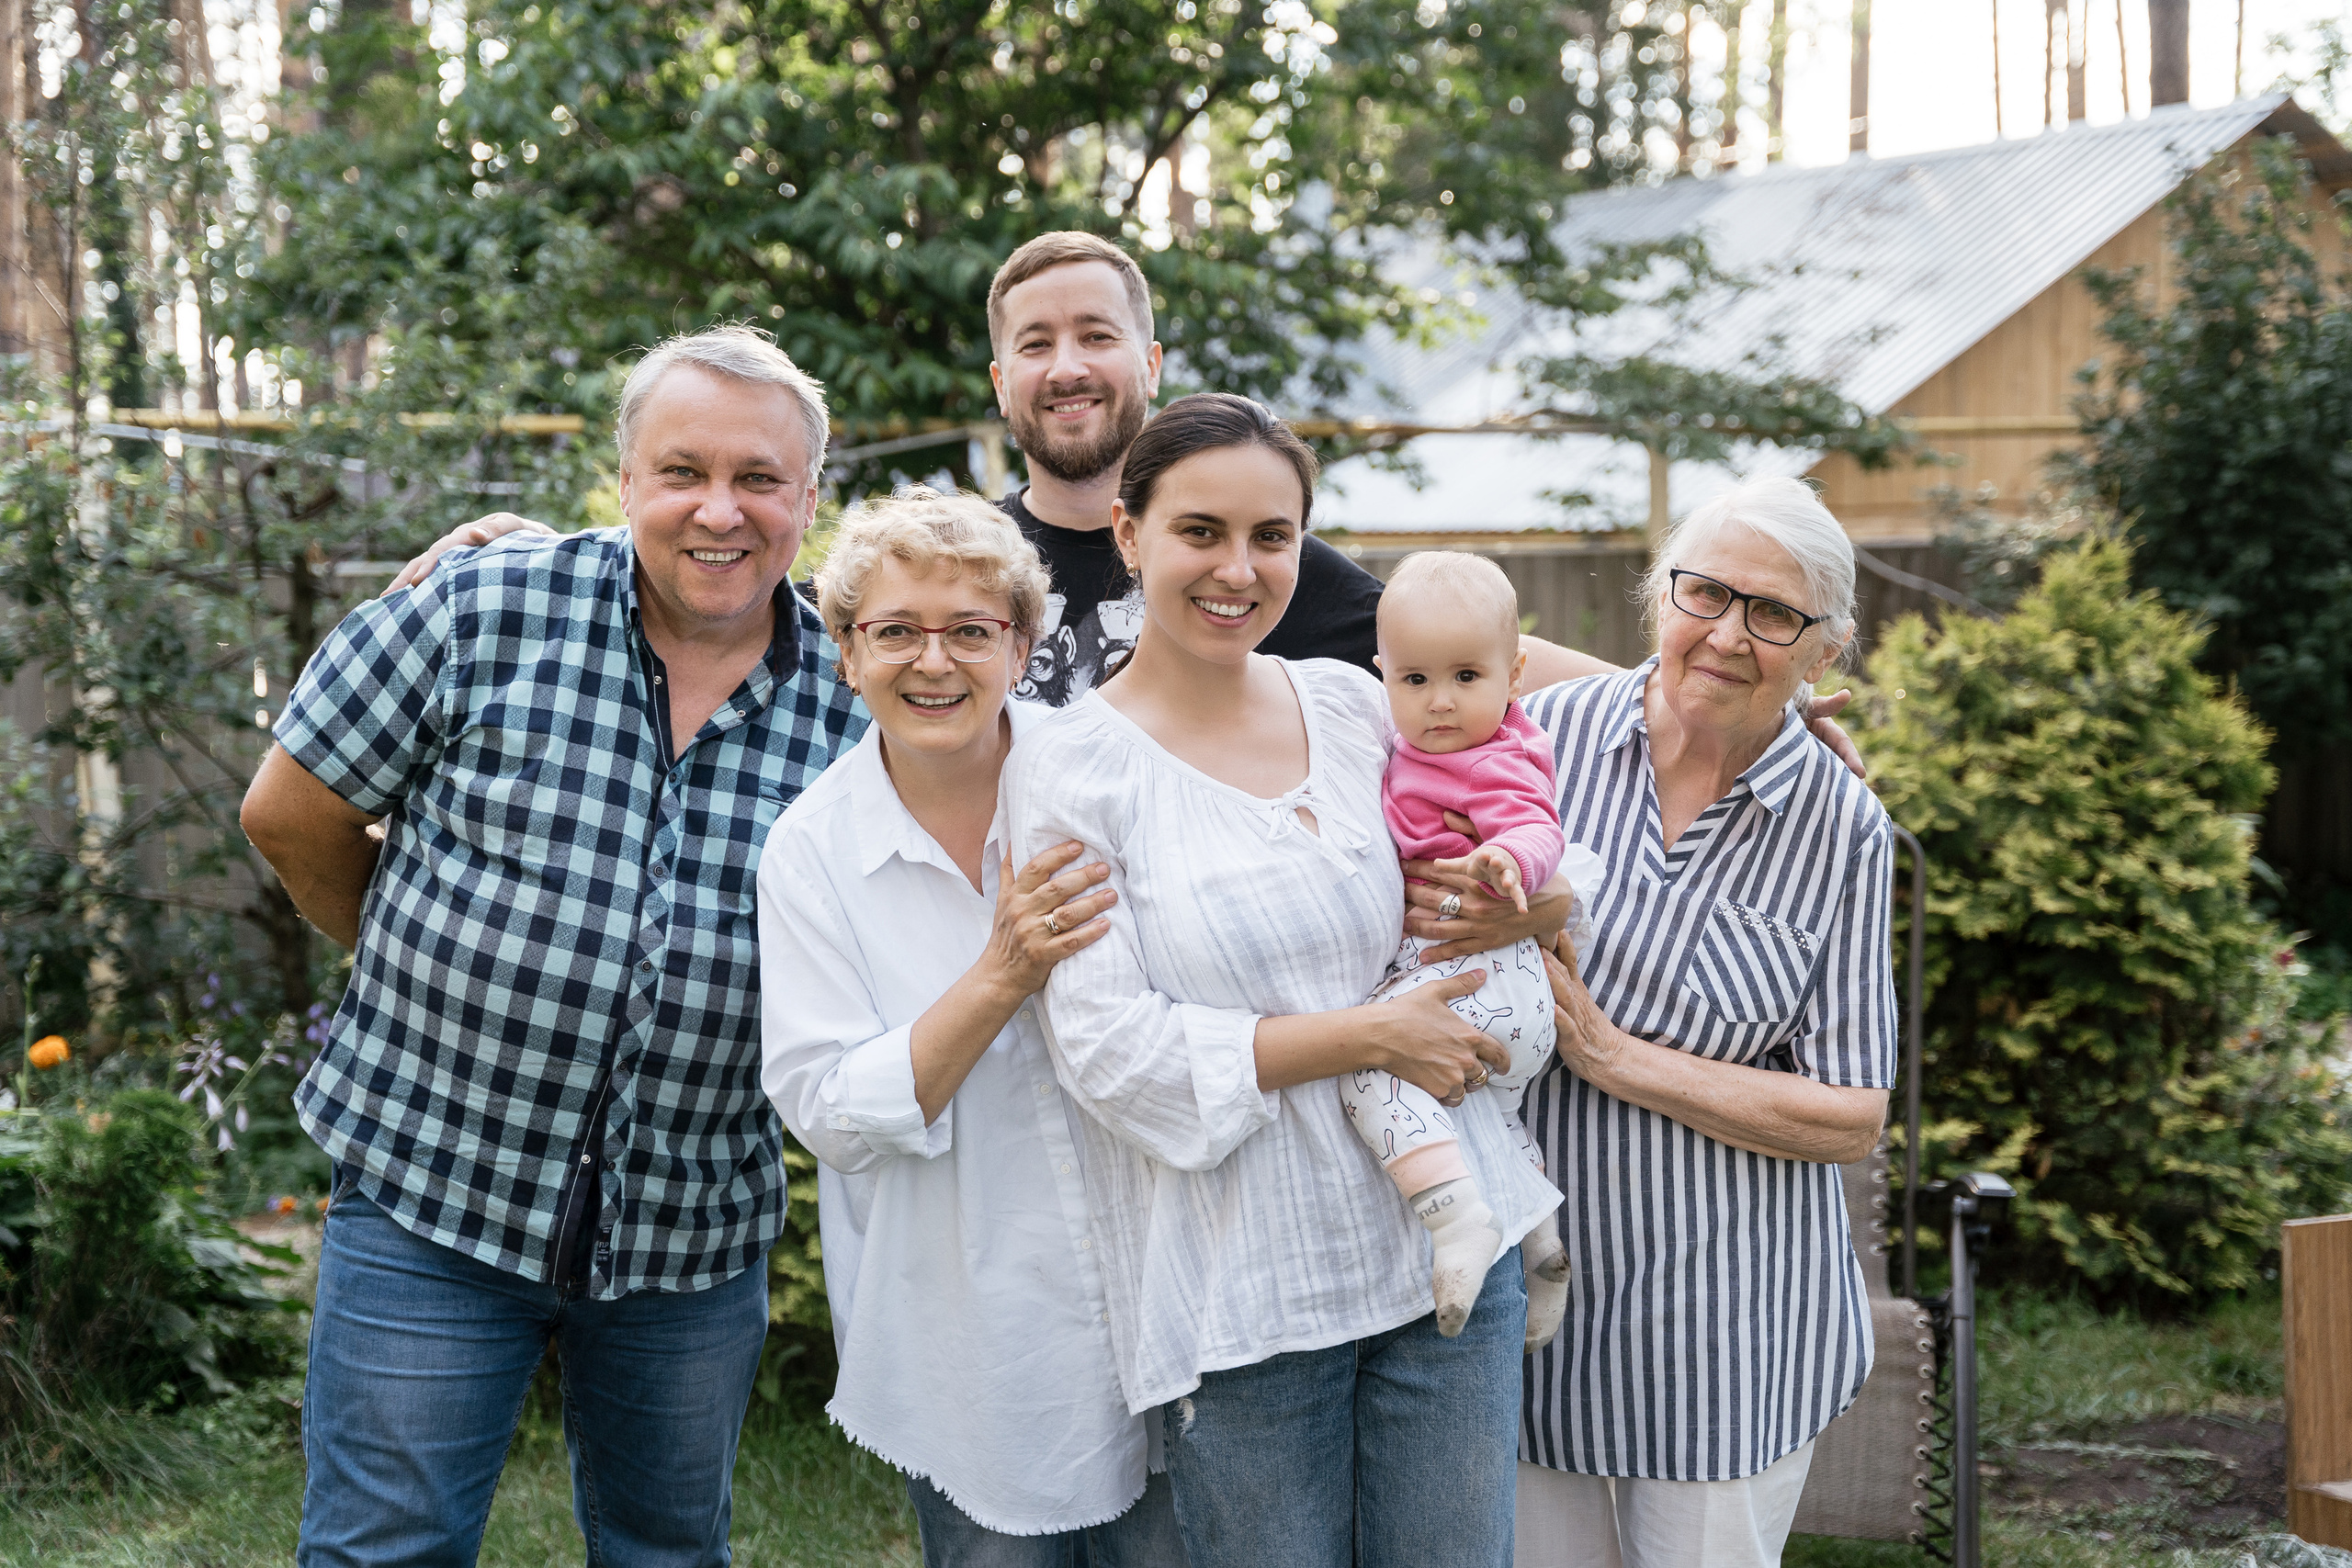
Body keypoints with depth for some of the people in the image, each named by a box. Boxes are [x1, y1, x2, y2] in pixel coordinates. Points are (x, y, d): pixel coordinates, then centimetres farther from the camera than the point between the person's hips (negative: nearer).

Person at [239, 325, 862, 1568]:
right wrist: (420, 975, 10)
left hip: (694, 1230, 3)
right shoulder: (485, 614, -9)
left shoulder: (854, 702, -2)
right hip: (429, 1191, -2)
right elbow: (291, 814, 0)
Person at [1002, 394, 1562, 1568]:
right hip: (1237, 1292, -4)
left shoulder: (1352, 705, 7)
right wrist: (1367, 1038, -16)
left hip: (1446, 1244, 4)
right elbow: (1107, 1048, -14)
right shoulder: (1069, 769, -6)